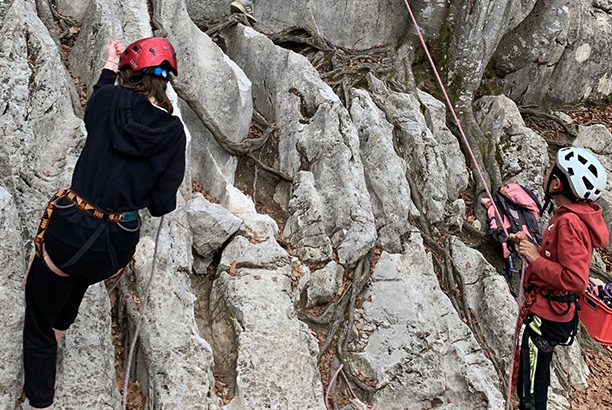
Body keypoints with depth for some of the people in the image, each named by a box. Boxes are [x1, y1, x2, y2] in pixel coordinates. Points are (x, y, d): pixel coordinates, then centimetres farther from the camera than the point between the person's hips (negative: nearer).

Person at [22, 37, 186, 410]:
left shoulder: (110, 99, -10)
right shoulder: (174, 132, -6)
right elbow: (162, 205, -4)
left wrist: (109, 68, 24)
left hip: (67, 233, -2)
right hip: (115, 251, 3)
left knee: (38, 325, 20)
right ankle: (61, 325, 56)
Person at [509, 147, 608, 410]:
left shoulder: (570, 222, -23)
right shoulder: (575, 216, 8)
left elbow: (574, 280, -29)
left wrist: (535, 259, -22)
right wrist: (531, 245, 5)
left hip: (546, 318, -10)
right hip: (550, 312, 10)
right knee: (527, 385, 24)